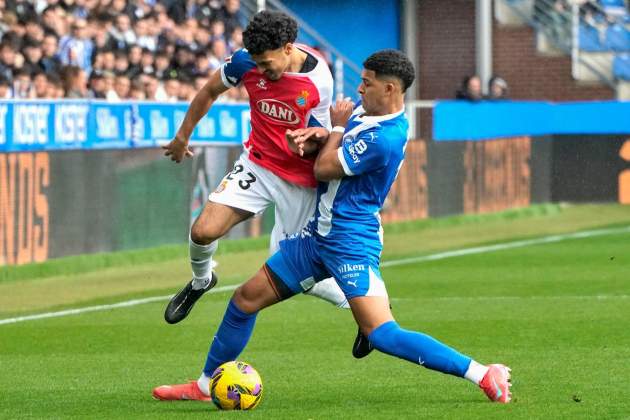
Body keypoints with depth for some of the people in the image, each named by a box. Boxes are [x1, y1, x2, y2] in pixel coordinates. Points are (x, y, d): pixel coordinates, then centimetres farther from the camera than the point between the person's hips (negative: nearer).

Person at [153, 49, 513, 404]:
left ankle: (483, 374, -15)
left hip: (351, 243, -10)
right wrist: (312, 139, -1)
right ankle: (205, 385, 26)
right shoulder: (363, 111, 6)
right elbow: (339, 146, 22)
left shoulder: (385, 138, -23)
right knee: (245, 300, 12)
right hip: (319, 234, 10)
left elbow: (323, 168, -17)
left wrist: (337, 127, -1)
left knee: (382, 334, -19)